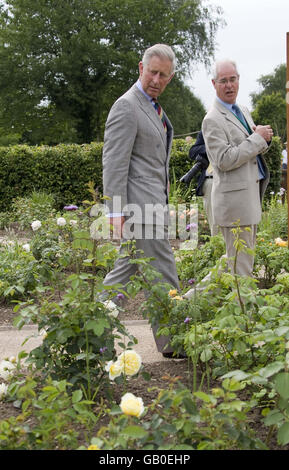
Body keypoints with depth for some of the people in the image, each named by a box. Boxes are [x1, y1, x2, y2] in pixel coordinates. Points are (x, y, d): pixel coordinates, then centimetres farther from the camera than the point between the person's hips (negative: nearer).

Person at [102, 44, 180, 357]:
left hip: (152, 202, 10)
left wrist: (162, 199, 24)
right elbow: (114, 162, -18)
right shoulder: (126, 106, -13)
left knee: (126, 268, 13)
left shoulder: (153, 106, 18)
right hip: (140, 205, -10)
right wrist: (117, 211, -23)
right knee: (162, 274, -2)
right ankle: (171, 341, 10)